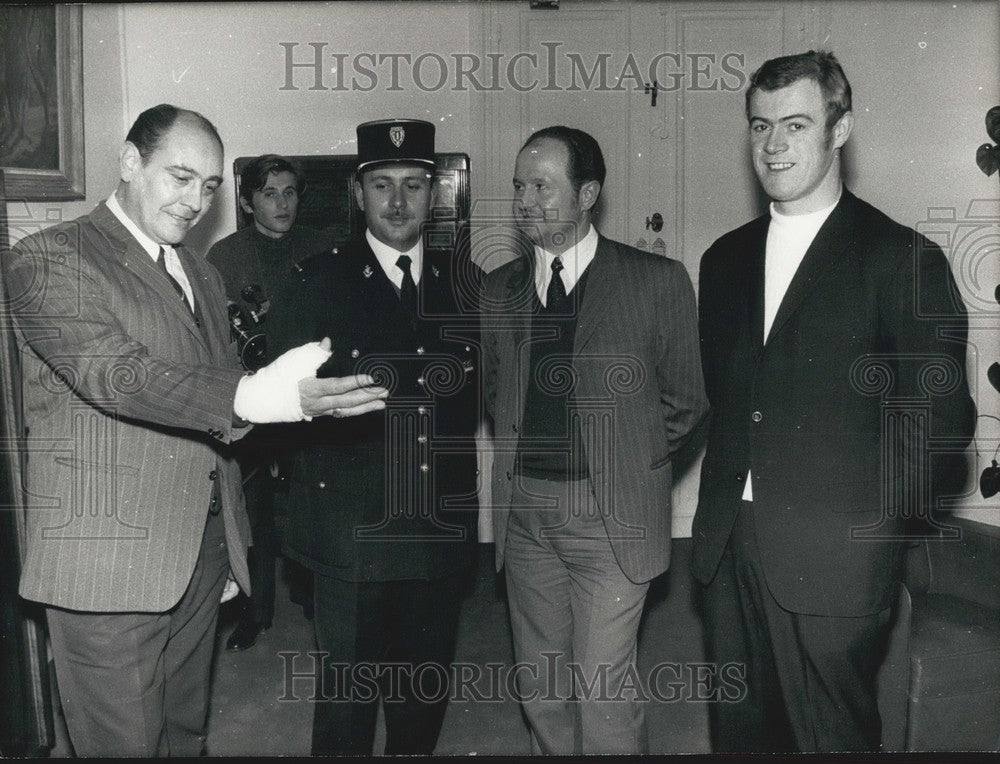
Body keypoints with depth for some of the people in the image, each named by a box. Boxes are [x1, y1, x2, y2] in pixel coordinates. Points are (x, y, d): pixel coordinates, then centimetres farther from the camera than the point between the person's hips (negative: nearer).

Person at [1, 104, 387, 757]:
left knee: (187, 731, 19)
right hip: (109, 561, -7)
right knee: (124, 743, 4)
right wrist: (252, 397, -39)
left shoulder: (204, 277, 17)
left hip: (205, 550, 7)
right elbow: (114, 373, -26)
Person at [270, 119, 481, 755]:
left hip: (443, 531, 3)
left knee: (425, 701, 17)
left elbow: (485, 387, 8)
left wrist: (455, 382, -8)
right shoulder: (320, 282, -1)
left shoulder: (464, 280, 7)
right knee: (349, 701, 8)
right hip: (354, 532, -3)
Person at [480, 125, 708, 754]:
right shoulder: (499, 289, 7)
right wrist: (526, 457, 6)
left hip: (612, 513, -4)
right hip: (524, 511, 4)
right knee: (540, 684, 14)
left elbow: (685, 402, 1)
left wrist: (625, 462, 3)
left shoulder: (657, 281, -5)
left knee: (604, 686, -2)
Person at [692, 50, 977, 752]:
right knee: (738, 733, 16)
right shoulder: (726, 259, 11)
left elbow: (942, 416, -7)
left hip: (833, 560, -5)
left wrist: (879, 514, -4)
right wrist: (724, 500, 7)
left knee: (832, 739, 8)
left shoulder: (902, 258, -7)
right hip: (729, 548, 5)